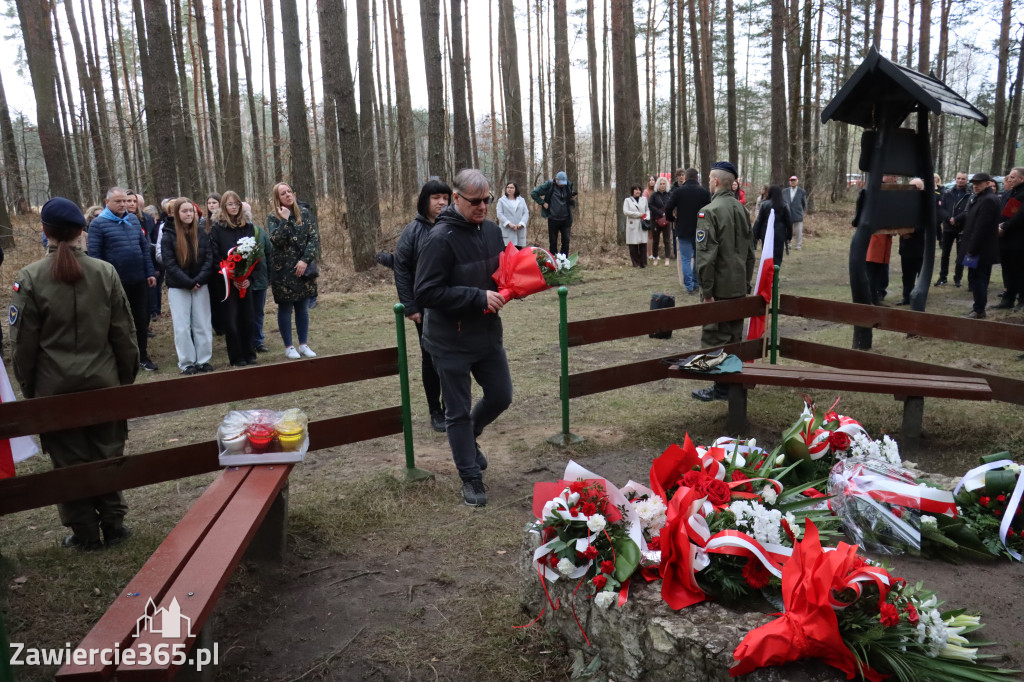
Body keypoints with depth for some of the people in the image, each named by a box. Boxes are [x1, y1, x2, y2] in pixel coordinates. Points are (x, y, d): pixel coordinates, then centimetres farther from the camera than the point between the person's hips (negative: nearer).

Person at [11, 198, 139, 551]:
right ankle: (113, 524, 20)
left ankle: (85, 533, 18)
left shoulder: (30, 278, -9)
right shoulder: (105, 272, -4)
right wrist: (127, 376, 9)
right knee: (107, 454, 13)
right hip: (103, 381, 2)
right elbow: (123, 332, 0)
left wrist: (28, 386, 8)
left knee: (70, 460, 9)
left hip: (55, 387, -1)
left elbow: (23, 341, -4)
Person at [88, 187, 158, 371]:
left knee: (142, 318, 10)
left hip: (139, 279, 4)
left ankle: (143, 356, 22)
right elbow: (94, 254, -9)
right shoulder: (98, 223, -6)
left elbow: (145, 246, 11)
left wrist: (150, 273, 5)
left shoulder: (133, 219, 8)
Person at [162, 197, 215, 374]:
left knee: (203, 325, 5)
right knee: (182, 327, 0)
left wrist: (198, 280, -13)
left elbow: (209, 259, -1)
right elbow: (169, 264, -9)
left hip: (200, 286, 2)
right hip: (178, 288, -2)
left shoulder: (201, 234, 4)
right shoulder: (168, 236, -4)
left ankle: (203, 360, 13)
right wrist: (189, 283, -15)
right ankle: (186, 363, 7)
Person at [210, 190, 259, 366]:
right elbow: (215, 258, -5)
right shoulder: (217, 228, -1)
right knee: (231, 320, 0)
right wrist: (231, 279, -12)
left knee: (247, 318, 5)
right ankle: (236, 357, 8)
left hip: (245, 281, 3)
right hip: (227, 282, -2)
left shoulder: (248, 227, 9)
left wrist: (249, 278, -7)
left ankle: (249, 354, 16)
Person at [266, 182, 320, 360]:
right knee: (285, 308, 5)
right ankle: (288, 347, 14)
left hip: (304, 268, 3)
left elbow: (314, 237, -3)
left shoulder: (304, 213, 3)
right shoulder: (273, 217, -3)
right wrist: (285, 220, -20)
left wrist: (305, 260, -12)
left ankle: (304, 344, 20)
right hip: (283, 270, -2)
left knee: (303, 308, 9)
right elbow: (276, 240, -18)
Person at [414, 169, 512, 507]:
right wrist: (478, 297, -25)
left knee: (501, 396, 17)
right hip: (451, 342, -6)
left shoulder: (492, 230, 2)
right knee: (458, 411, 7)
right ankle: (471, 477, 22)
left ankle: (468, 436, 44)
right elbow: (425, 293, -24)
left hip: (488, 333, 6)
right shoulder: (440, 238, -20)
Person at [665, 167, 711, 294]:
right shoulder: (705, 192, -2)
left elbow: (668, 209, -10)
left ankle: (689, 287, 0)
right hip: (700, 231, 2)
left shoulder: (678, 191, -7)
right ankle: (696, 284, 20)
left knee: (685, 259, 3)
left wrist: (673, 218, 9)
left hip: (683, 230, -2)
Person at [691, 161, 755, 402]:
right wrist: (747, 281, 20)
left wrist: (706, 290, -16)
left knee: (715, 337, 1)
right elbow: (749, 251, 14)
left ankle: (721, 387, 6)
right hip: (739, 287, 7)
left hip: (720, 288, -7)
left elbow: (706, 255, -20)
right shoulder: (741, 209, 9)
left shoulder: (709, 211, -15)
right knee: (734, 337, 15)